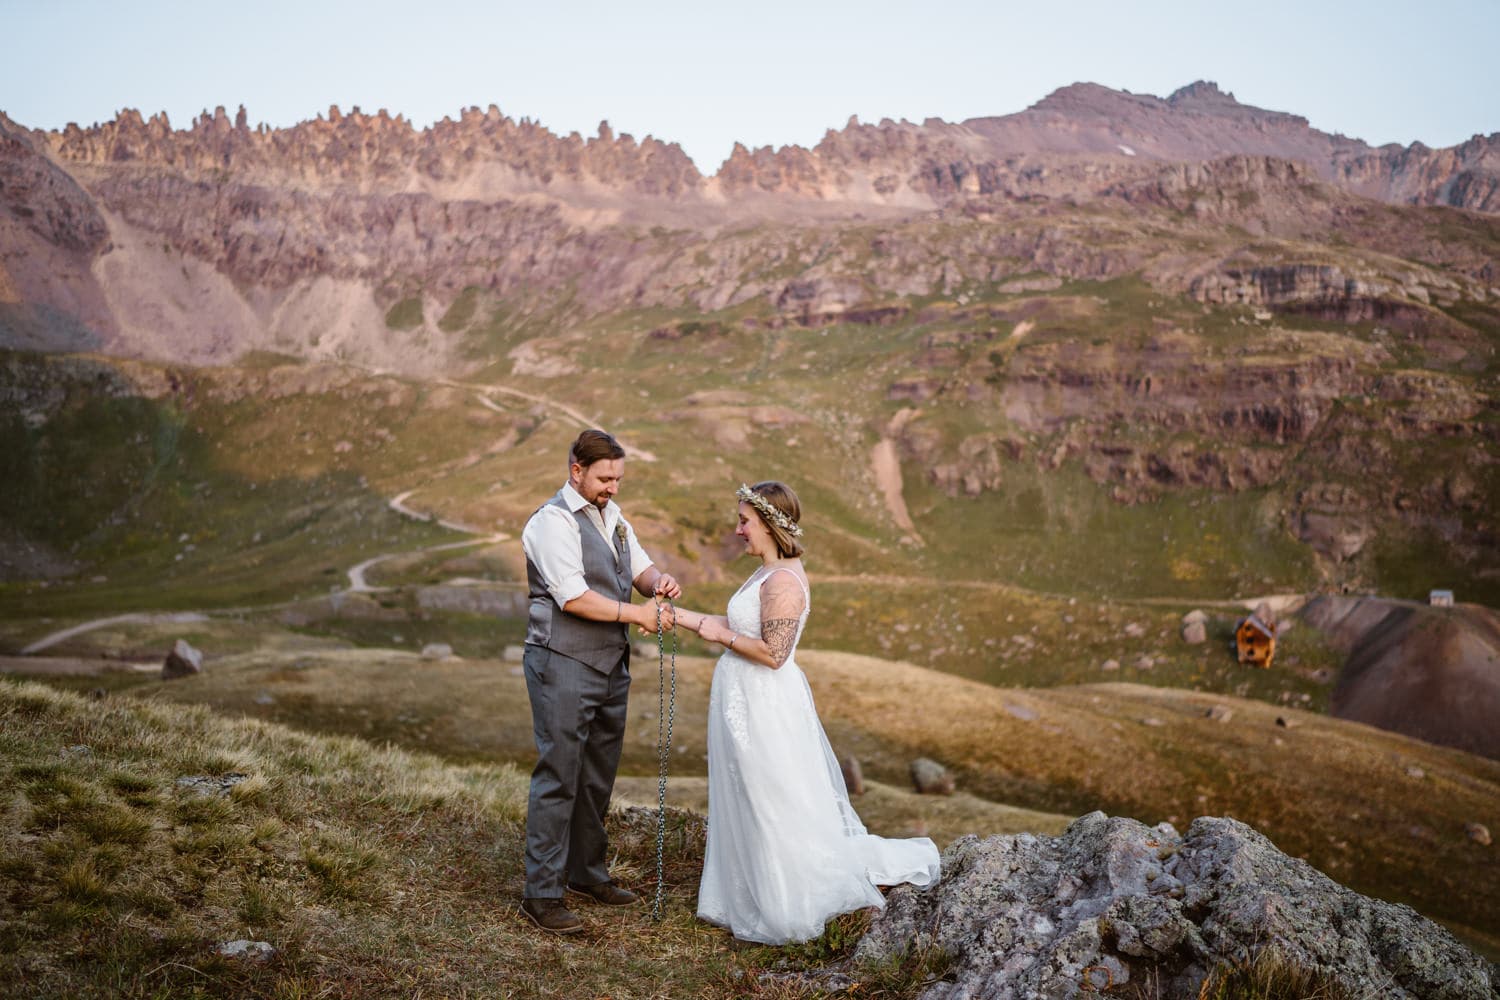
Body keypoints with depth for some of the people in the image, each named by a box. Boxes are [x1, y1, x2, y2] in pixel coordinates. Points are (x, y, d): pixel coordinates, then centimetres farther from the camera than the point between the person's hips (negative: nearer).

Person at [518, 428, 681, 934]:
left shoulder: (611, 513, 13)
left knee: (598, 775, 17)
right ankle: (542, 893, 3)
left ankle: (587, 871, 32)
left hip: (610, 664, 9)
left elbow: (639, 567, 15)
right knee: (558, 778, -5)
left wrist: (658, 581, -7)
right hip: (564, 666, -9)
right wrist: (635, 614, -17)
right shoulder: (553, 521, -15)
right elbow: (573, 597, -21)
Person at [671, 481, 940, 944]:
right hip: (746, 702, 10)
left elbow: (773, 653, -25)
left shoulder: (782, 581, -22)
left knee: (778, 813, 1)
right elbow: (738, 627, 13)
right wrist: (680, 616, 9)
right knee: (750, 810, 19)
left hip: (764, 710, -10)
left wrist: (722, 635, -15)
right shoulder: (769, 572, 9)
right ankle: (753, 895, 32)